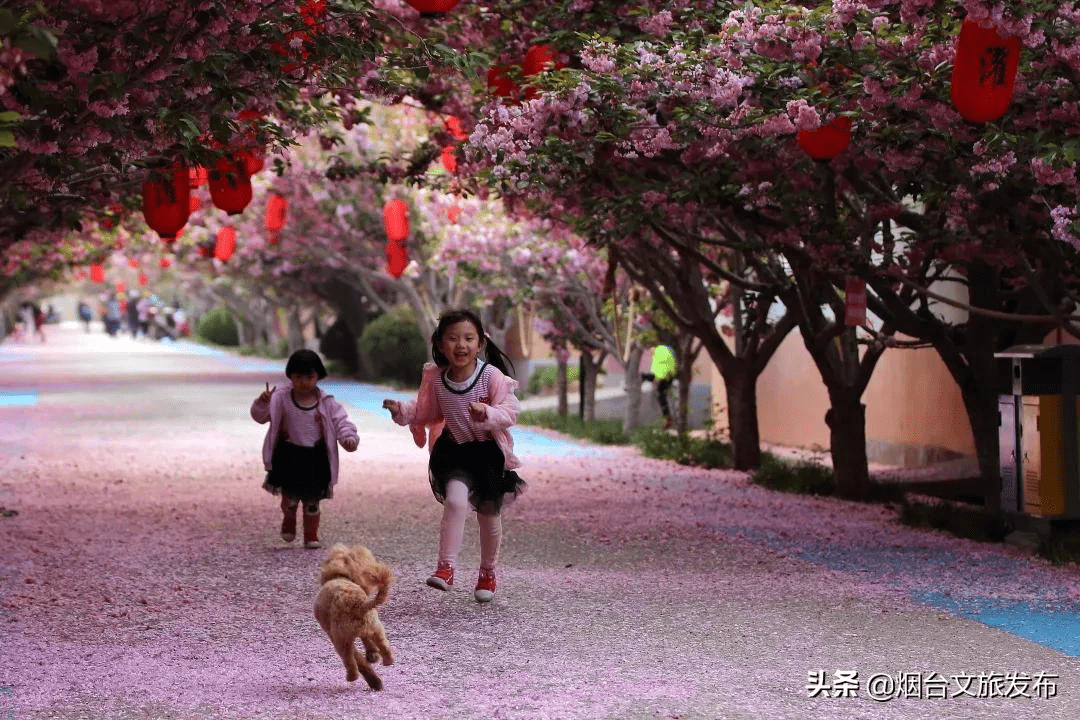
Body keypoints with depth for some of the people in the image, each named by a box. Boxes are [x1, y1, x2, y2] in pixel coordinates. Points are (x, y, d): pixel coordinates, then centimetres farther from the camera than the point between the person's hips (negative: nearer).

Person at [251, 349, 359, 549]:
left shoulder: (326, 403, -1)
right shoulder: (281, 398, -3)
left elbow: (341, 421, -1)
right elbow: (260, 416, -4)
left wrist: (349, 437, -20)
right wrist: (262, 403, -26)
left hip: (315, 457, 1)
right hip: (289, 455, -1)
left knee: (312, 499, 6)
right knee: (290, 495, -7)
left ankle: (311, 535, 20)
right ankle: (288, 521, 25)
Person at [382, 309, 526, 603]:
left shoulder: (491, 376, -18)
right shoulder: (435, 379, -7)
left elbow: (510, 411, -18)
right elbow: (426, 412, 8)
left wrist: (488, 414, -37)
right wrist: (402, 410, -10)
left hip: (489, 452, -1)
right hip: (453, 450, 1)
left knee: (489, 515, 11)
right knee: (455, 501, -24)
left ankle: (488, 573, 34)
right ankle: (446, 568, -19)